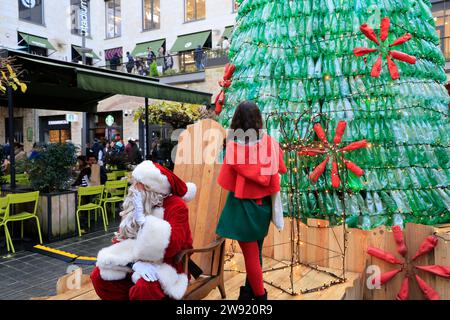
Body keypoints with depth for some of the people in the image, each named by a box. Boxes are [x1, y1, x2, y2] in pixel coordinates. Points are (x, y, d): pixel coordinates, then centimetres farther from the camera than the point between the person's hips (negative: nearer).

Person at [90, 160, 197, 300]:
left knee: (143, 289, -35)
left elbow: (171, 247, -27)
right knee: (99, 275, -11)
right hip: (136, 261, 7)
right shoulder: (134, 204, 4)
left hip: (165, 266, -6)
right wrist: (134, 263, -20)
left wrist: (142, 218, -27)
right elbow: (121, 239, 1)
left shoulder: (176, 206, -15)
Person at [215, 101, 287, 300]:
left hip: (243, 206, -4)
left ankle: (259, 295, 27)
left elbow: (226, 182, -14)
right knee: (255, 251, 21)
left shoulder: (234, 146, -19)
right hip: (264, 204, 4)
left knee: (250, 254, 12)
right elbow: (281, 169, 7)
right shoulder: (270, 143, -9)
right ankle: (250, 291, 37)